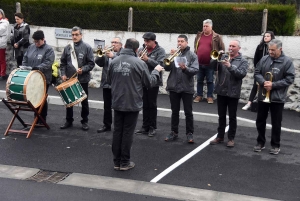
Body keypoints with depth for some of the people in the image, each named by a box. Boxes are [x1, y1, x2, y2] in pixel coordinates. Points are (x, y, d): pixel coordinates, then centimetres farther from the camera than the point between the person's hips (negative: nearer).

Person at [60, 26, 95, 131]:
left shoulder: (87, 47, -4)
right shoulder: (67, 47, 6)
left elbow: (91, 63, -6)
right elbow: (63, 62, 10)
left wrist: (83, 69, -20)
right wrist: (63, 73, -2)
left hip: (83, 79, -3)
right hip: (69, 79, 3)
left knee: (84, 101, 7)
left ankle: (85, 121, 20)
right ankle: (69, 121, 23)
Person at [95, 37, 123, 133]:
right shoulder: (107, 53, 12)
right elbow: (99, 63, 2)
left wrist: (113, 56, -26)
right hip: (106, 83, 6)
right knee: (107, 106, 13)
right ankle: (107, 125, 23)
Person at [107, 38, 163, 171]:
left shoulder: (114, 61, -1)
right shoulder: (139, 63, -13)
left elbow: (109, 81, 11)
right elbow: (149, 83, -5)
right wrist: (156, 71, 11)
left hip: (117, 103, 4)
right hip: (132, 104, -4)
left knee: (117, 131, 11)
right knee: (127, 133, 5)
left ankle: (116, 161, 18)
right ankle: (125, 162, 12)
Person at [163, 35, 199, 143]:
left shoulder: (192, 55, -1)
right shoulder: (174, 53, 6)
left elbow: (195, 70, -11)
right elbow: (167, 68, -3)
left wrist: (185, 68, -27)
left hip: (187, 88, -3)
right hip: (173, 87, 3)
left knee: (188, 112, 4)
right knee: (174, 111, 11)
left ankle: (189, 133, 12)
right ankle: (174, 132, 20)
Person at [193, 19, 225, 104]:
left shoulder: (216, 37, -4)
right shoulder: (199, 36, 9)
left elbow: (222, 49, 0)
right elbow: (195, 48, 19)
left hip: (210, 64, -4)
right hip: (199, 63, 4)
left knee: (210, 81, 4)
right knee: (199, 80, 11)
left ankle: (210, 96, 12)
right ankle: (199, 95, 20)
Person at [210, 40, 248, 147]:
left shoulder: (243, 61, -1)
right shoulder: (223, 57, 8)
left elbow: (242, 74, -17)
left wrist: (230, 66, -26)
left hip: (233, 93, -3)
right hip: (221, 91, 3)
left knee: (232, 117, 5)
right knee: (221, 116, 13)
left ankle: (231, 138, 14)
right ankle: (220, 136, 22)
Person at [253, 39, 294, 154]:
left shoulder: (287, 62, -8)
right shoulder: (264, 59, 2)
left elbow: (289, 79, -11)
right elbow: (257, 73, 4)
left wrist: (273, 85, -19)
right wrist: (263, 82, -16)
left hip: (277, 98, -4)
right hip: (262, 96, 4)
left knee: (276, 123, 6)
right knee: (260, 121, 13)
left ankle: (275, 145, 19)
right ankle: (260, 142, 27)